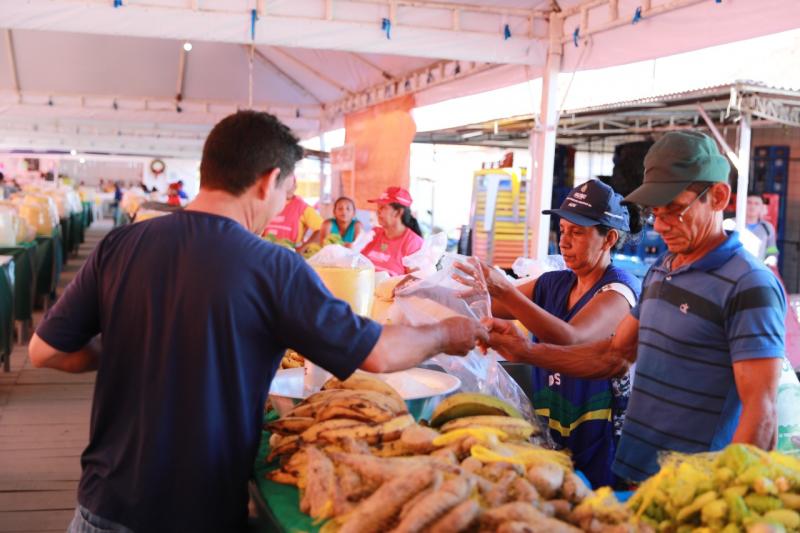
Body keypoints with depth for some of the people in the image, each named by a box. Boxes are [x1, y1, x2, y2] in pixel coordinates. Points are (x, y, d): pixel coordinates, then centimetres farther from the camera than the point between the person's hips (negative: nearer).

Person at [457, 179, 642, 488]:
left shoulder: (620, 290, -14)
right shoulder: (553, 284, 4)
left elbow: (570, 338, -30)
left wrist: (505, 291, -36)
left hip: (597, 439, -6)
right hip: (549, 431, 6)